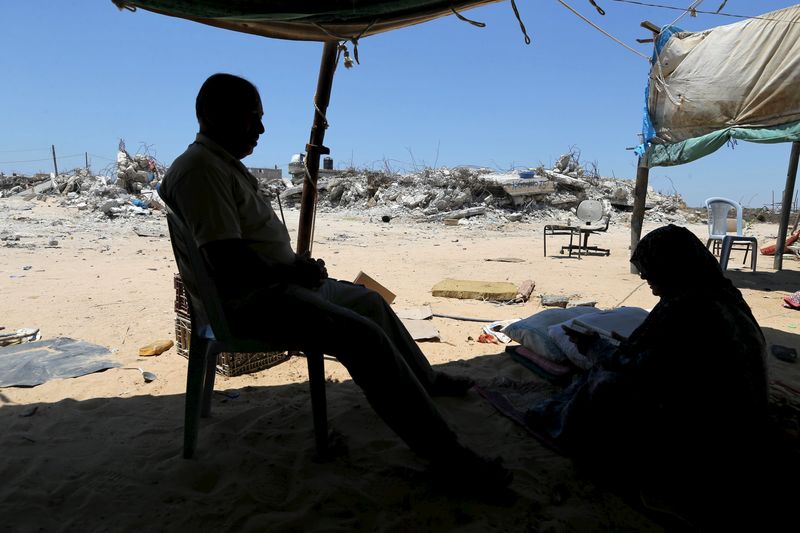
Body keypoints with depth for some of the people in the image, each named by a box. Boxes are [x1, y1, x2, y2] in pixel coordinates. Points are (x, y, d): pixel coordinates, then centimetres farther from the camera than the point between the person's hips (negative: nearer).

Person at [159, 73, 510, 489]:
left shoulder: (223, 162, 16)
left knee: (370, 301, 19)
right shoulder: (200, 168, -18)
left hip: (275, 283, 11)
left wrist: (297, 264, 6)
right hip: (251, 301, -11)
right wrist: (293, 273, -14)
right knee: (362, 335, -25)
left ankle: (424, 379, 37)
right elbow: (228, 264, -26)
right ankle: (447, 454, -18)